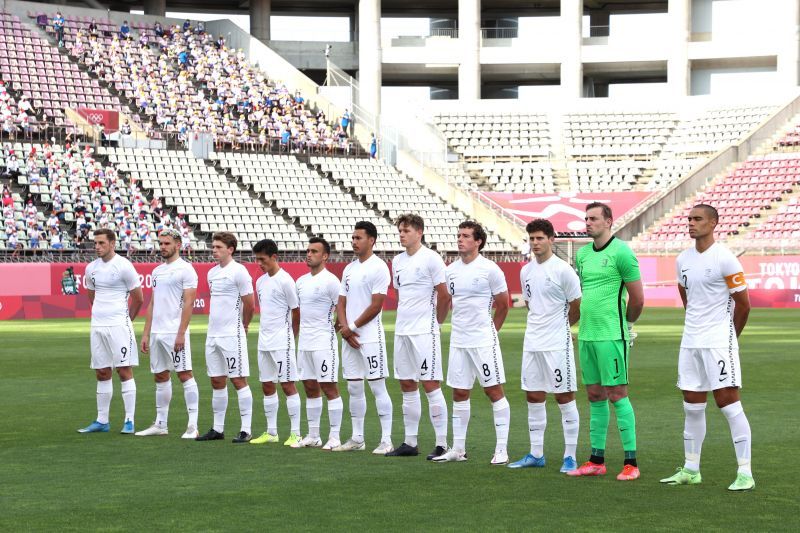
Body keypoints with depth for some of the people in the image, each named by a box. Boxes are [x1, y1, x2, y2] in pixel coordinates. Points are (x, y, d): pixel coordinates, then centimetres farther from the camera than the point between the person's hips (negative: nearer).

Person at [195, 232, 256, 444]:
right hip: (213, 335, 8)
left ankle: (245, 430, -3)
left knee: (238, 380, -6)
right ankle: (218, 428, 16)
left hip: (232, 335, -8)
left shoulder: (238, 271, -10)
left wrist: (242, 327, 4)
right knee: (217, 381, 10)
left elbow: (249, 303, -8)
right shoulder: (212, 273, 13)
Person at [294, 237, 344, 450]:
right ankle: (313, 436, 16)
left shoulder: (330, 281, -10)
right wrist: (296, 335, 16)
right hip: (304, 342, 8)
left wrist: (333, 328, -3)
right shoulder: (301, 281, 13)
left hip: (323, 343, -8)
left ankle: (334, 437, -2)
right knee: (310, 388, 10)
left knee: (329, 387, -5)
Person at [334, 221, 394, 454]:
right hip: (349, 338, 8)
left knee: (378, 386, -6)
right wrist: (345, 328, -3)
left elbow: (376, 305, -14)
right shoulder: (349, 269, 15)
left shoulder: (378, 268, -9)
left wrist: (353, 327, -10)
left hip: (370, 337, -8)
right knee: (354, 388, 10)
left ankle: (386, 440, -4)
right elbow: (341, 303, 14)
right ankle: (357, 438, 17)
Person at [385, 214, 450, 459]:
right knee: (407, 387, 10)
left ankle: (442, 443, -4)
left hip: (424, 331, -7)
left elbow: (444, 294, -8)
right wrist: (404, 319, 15)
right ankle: (410, 443, 16)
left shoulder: (430, 258, -9)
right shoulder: (397, 261, 13)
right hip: (401, 331, 7)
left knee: (431, 385, -7)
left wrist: (436, 321, 1)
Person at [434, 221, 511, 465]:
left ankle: (501, 449, 0)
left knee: (494, 390, -4)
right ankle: (458, 449, 16)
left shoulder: (490, 269, -8)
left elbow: (503, 305, 0)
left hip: (483, 340, -6)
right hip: (458, 341, 6)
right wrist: (461, 328, 16)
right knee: (459, 394, 9)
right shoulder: (451, 270, 8)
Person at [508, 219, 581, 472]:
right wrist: (539, 326, 13)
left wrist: (559, 327, 8)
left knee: (564, 397, -2)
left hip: (557, 344, -7)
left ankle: (570, 456, 4)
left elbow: (577, 306, -4)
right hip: (532, 343, 7)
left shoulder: (563, 270, -10)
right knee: (534, 397, 10)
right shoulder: (526, 271, 10)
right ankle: (536, 454, 18)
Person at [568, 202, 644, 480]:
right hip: (586, 333, 7)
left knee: (617, 393, -6)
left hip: (611, 335, -7)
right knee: (595, 396, 10)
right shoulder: (582, 254, 12)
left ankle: (631, 462, -2)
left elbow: (637, 298, -5)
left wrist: (626, 324, 8)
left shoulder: (621, 252, -9)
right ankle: (597, 460, 16)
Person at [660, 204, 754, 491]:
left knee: (728, 401, -10)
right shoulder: (683, 260, 9)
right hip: (690, 340, 7)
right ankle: (691, 470, 19)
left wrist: (729, 335, 6)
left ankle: (745, 472, -7)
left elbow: (743, 303, -5)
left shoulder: (725, 258, -11)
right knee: (692, 405, 10)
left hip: (719, 341, -7)